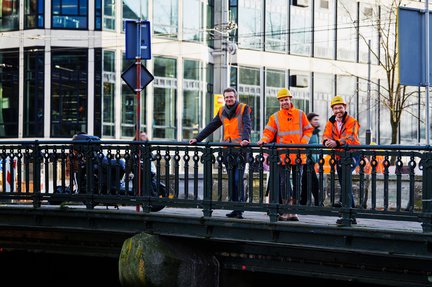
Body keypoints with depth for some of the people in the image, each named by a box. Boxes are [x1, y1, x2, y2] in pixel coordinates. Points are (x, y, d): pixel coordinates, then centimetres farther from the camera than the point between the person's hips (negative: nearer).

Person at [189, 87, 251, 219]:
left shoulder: (243, 109, 0)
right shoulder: (222, 111, 17)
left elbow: (247, 125, -14)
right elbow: (211, 127, 21)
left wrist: (245, 139, -32)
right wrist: (197, 139, 16)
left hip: (240, 149, -6)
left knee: (238, 180, -12)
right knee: (232, 181, 6)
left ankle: (239, 210, -12)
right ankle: (236, 209, 9)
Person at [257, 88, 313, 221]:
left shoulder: (300, 114, 8)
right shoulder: (275, 117, 8)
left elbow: (308, 130, 9)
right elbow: (269, 133, 3)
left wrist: (302, 143, -6)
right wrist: (263, 140, -18)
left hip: (298, 155, 1)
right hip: (283, 155, -1)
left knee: (297, 183, 4)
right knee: (284, 182, -5)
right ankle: (286, 211, -1)